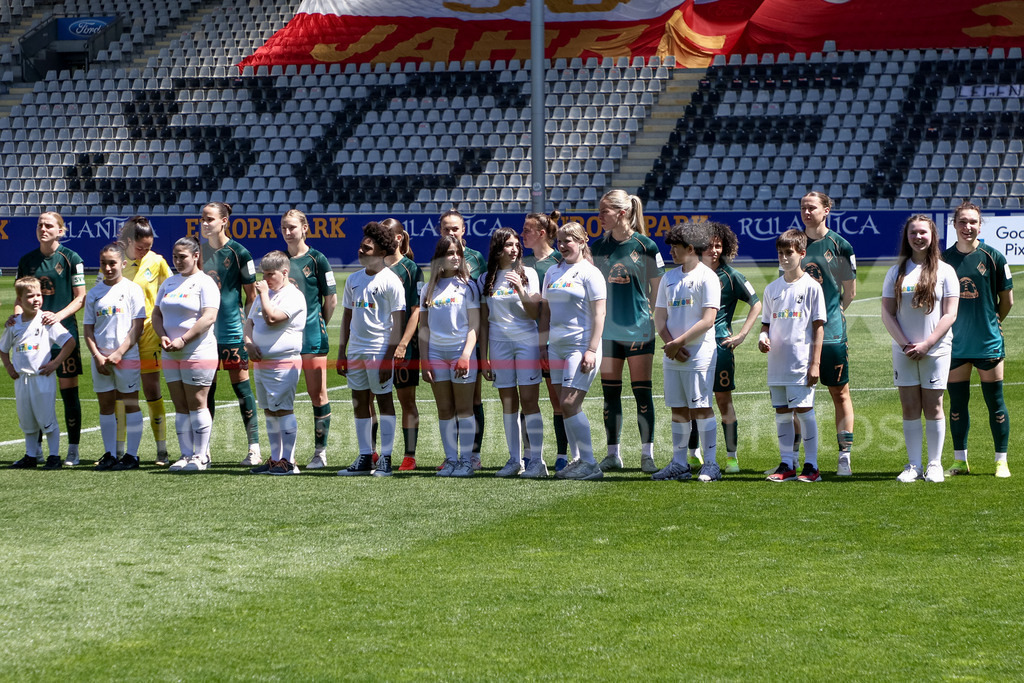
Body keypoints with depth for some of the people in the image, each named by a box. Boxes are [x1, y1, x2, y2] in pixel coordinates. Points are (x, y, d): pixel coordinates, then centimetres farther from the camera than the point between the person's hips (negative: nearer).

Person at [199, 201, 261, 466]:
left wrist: (247, 323, -6)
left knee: (241, 385, -2)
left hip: (233, 330, -5)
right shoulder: (199, 251, 9)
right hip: (204, 329, 5)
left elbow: (251, 294, -1)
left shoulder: (239, 253, -5)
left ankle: (254, 447, 3)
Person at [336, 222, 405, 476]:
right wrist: (341, 351, 12)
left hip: (379, 349, -6)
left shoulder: (390, 281, -7)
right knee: (359, 402, 7)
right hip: (355, 350, 7)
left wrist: (389, 356, -15)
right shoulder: (353, 280, 12)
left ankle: (385, 459, 1)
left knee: (383, 400, -2)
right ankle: (365, 458, 13)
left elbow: (397, 322, -9)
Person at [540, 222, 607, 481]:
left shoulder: (589, 273, -5)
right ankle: (579, 459, 11)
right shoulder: (552, 272, 15)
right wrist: (543, 344, 14)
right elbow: (545, 311, 21)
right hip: (556, 347, 7)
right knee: (566, 406, 5)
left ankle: (590, 463, -9)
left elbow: (599, 314, -10)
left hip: (580, 347, -7)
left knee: (569, 404, -14)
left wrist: (592, 350, -16)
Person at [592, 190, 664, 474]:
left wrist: (654, 320, -3)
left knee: (642, 391, -1)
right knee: (610, 392, 6)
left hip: (639, 329, -4)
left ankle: (647, 454, 4)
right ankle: (613, 453, 14)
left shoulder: (645, 246, -5)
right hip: (607, 329, 4)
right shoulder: (598, 246, 6)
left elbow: (656, 289, 1)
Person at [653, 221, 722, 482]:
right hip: (672, 354, 6)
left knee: (701, 408, -6)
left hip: (699, 353, -6)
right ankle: (679, 464, 12)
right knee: (678, 409, 8)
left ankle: (710, 464, -2)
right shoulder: (669, 278, 14)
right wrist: (669, 343, -6)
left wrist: (678, 342, -14)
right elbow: (660, 316, 12)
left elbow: (708, 320, -13)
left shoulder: (707, 277, -6)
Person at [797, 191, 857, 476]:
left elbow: (850, 292, 4)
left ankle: (844, 457, 6)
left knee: (840, 393, 2)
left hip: (831, 332, -3)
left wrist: (830, 312, 2)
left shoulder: (839, 245, -1)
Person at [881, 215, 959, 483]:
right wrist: (904, 343, -9)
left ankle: (934, 465, 9)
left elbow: (950, 314, -5)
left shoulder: (945, 271, 0)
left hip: (936, 349, -2)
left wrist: (926, 344, -13)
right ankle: (913, 465, 8)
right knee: (909, 408, 3)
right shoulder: (896, 272, 7)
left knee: (932, 408, 1)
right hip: (904, 351, 2)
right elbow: (887, 313, 4)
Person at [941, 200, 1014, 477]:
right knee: (957, 402, 7)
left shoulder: (993, 258, -4)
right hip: (955, 342, 2)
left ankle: (1001, 461, 9)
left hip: (988, 341, -2)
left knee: (995, 402, 1)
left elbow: (1007, 300, 5)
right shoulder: (944, 259, 2)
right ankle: (960, 461, 16)